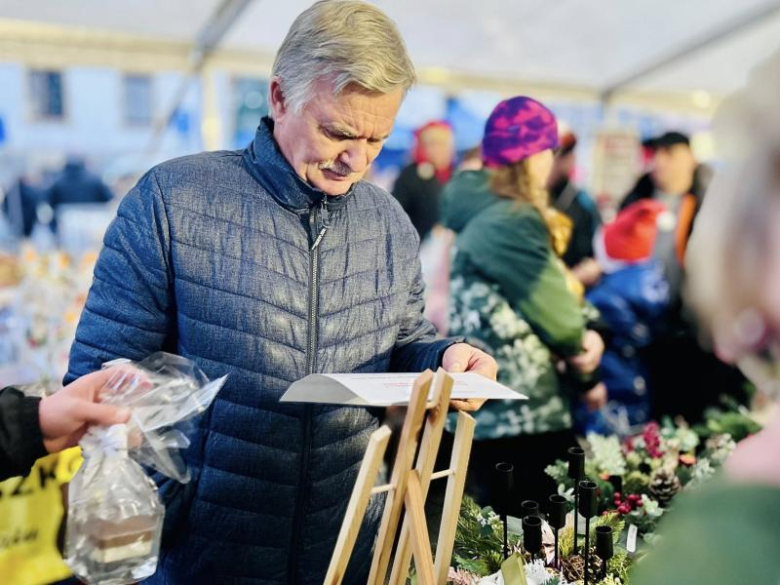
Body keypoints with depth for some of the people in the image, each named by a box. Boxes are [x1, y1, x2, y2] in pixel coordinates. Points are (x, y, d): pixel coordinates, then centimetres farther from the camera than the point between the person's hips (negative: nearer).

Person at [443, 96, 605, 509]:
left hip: (489, 411, 10)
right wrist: (585, 366, 5)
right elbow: (553, 312, -14)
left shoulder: (482, 214, 10)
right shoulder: (510, 224, -20)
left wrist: (580, 338, -6)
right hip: (520, 416, -10)